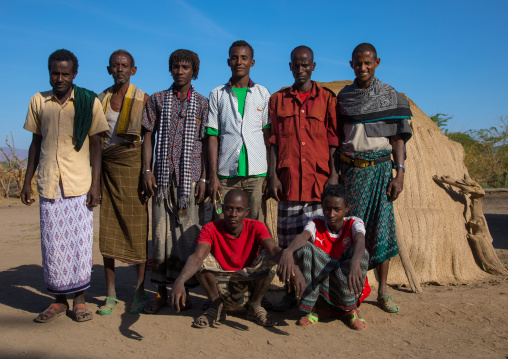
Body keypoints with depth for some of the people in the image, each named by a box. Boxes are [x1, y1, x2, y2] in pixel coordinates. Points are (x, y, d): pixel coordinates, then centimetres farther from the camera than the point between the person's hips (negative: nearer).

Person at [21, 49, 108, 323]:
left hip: (79, 184, -2)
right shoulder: (38, 102, 9)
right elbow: (35, 143, 14)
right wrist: (27, 181, 11)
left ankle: (80, 300, 15)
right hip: (48, 184, 2)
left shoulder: (89, 102, 2)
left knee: (80, 242, 1)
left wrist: (96, 183, -6)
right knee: (52, 244, 6)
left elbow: (95, 145, 1)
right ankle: (59, 300, 20)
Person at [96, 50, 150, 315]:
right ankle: (111, 293, 13)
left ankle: (139, 291, 9)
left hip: (132, 163, -3)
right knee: (107, 229, 3)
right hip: (107, 166, 3)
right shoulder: (100, 99, 11)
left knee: (137, 226, -2)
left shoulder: (143, 99, 1)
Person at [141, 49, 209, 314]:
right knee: (161, 231, 3)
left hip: (191, 177, -1)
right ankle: (161, 292, 13)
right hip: (163, 176, 1)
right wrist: (146, 170, -1)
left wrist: (204, 178, -4)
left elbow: (207, 143, 4)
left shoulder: (202, 103, 8)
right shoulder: (157, 100, 12)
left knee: (188, 234, 0)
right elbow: (149, 137, 10)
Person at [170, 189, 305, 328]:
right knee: (202, 261, -27)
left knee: (270, 258, -26)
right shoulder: (211, 229, -17)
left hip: (249, 281, 1)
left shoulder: (256, 227, -15)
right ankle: (216, 306, -3)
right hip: (220, 284, 0)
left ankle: (255, 306, -3)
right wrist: (180, 281, -55)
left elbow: (274, 250, -34)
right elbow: (197, 257, -35)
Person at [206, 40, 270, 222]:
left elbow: (268, 136, 9)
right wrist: (213, 176, -1)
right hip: (226, 174, 0)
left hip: (257, 173, 0)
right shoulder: (217, 95, 10)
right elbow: (213, 137, 6)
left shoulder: (263, 94, 11)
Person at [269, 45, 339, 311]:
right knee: (288, 239, 5)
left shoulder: (327, 98, 8)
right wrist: (273, 175, 0)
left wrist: (334, 174, -4)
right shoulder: (278, 100, 12)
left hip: (319, 180, -1)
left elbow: (334, 139, 5)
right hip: (288, 180, 1)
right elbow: (273, 140, 8)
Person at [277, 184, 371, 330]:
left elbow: (360, 241, -33)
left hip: (349, 289, 0)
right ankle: (319, 305, -15)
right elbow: (302, 236, -30)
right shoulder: (317, 223, -6)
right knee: (304, 248, -24)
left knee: (360, 253, -29)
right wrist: (288, 252, -55)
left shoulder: (354, 223, -8)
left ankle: (351, 309, -12)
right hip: (319, 284, 0)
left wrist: (355, 263, -57)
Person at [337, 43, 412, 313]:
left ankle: (383, 291, 12)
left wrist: (399, 174, -6)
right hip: (351, 169, 1)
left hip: (380, 169, -1)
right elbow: (337, 138, 10)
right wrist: (335, 173, 6)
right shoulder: (343, 96, 8)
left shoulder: (391, 96, 5)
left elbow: (398, 137, 2)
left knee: (381, 228, 0)